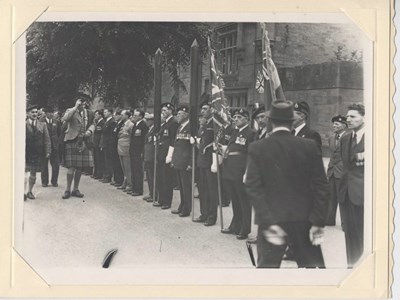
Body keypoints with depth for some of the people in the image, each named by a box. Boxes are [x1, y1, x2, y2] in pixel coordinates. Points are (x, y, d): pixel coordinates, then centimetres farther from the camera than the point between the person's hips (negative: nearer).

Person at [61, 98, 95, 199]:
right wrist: (75, 107, -17)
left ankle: (75, 189, 19)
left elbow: (92, 124, 20)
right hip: (72, 141, -4)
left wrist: (89, 131, -2)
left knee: (80, 167, 8)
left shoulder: (89, 113, 12)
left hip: (84, 142, 4)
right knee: (72, 167, -6)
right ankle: (68, 190, 4)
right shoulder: (70, 111, 1)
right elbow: (64, 119, -19)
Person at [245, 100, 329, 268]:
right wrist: (318, 222, -3)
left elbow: (253, 188, -10)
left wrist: (268, 222, -11)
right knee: (313, 265, 10)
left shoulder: (257, 148, -4)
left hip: (270, 219, -1)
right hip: (303, 218, 1)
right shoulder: (310, 147, -2)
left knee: (266, 266, 7)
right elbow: (321, 186, -4)